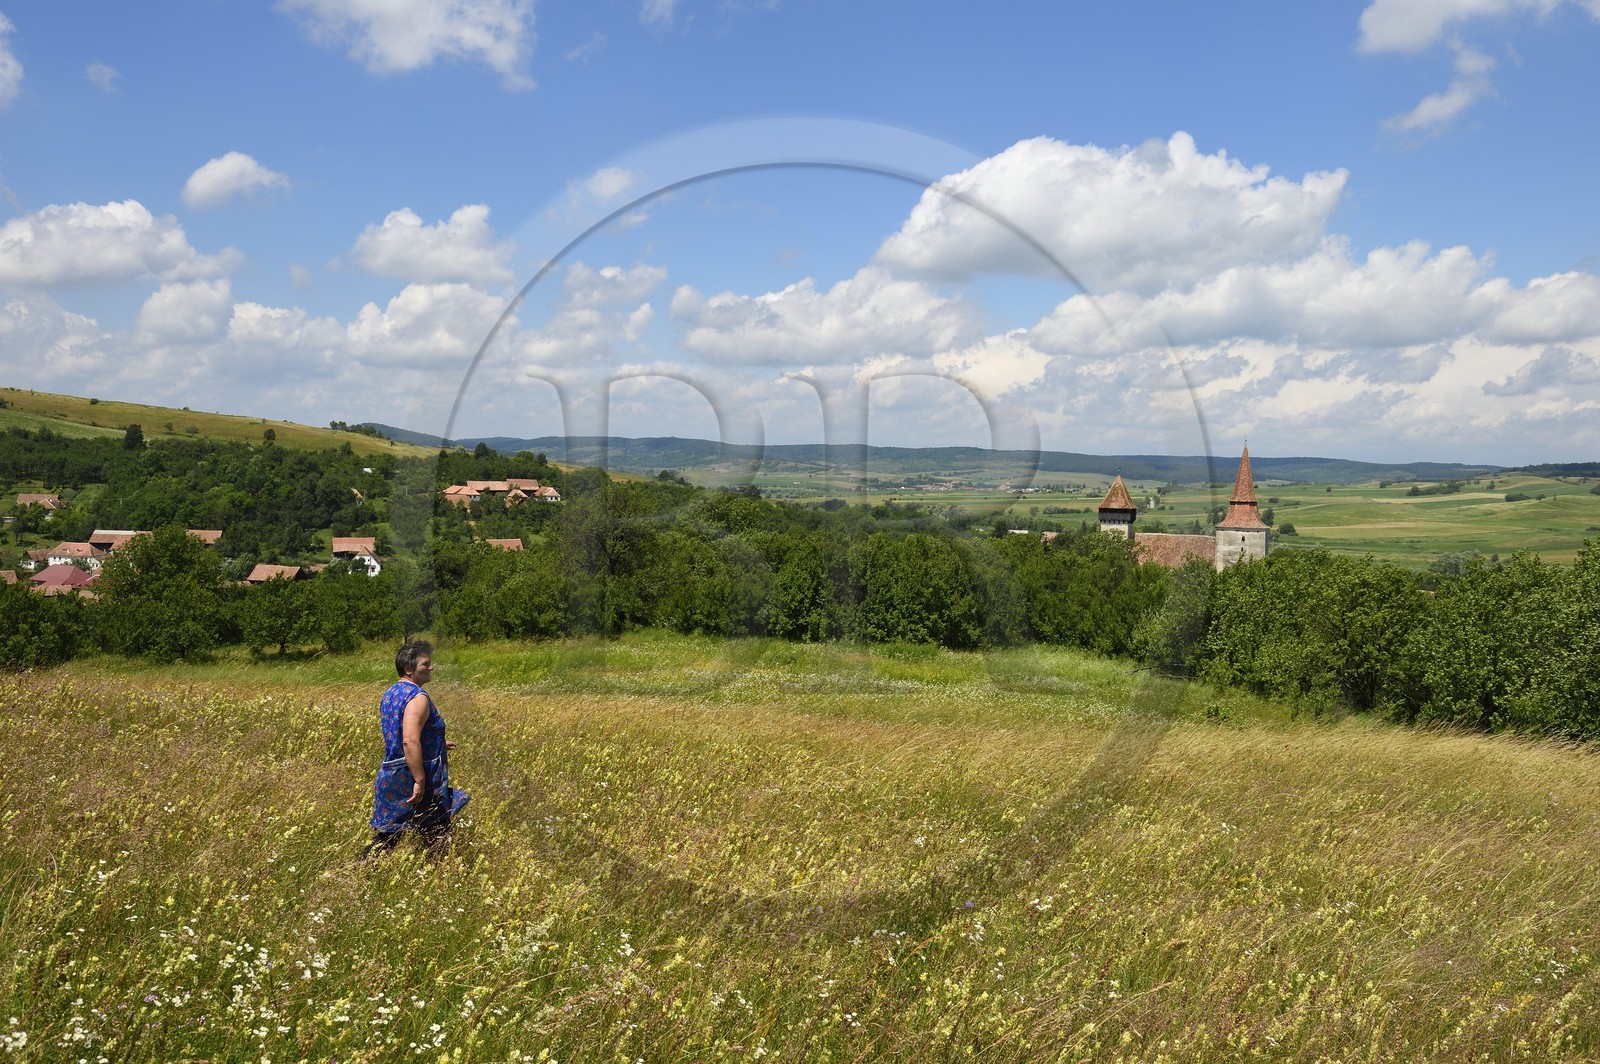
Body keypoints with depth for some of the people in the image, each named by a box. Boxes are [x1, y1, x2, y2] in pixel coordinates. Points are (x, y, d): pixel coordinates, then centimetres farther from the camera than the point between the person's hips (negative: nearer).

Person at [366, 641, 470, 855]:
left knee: (384, 837, 10)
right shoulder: (417, 697, -17)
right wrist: (420, 781, -27)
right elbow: (410, 741, -27)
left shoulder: (390, 694, 14)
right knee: (437, 836, 4)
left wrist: (438, 745, 27)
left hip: (389, 777, 9)